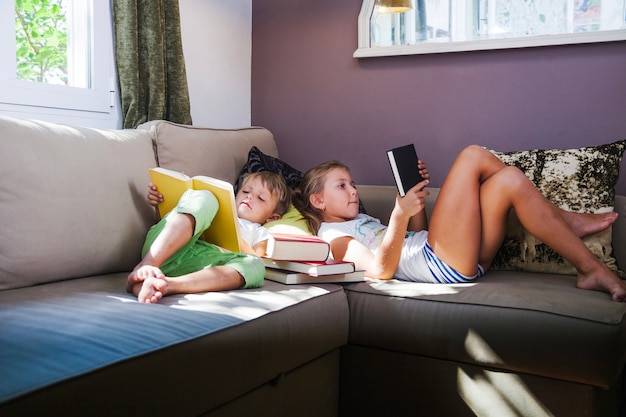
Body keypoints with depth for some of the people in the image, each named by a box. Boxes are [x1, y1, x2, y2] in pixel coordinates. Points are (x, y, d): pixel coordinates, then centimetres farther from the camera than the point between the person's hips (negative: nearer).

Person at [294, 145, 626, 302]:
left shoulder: (361, 222, 32)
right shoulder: (331, 234, 3)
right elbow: (382, 269, -13)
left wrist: (415, 192, 14)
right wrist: (400, 214, -23)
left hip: (462, 262, 9)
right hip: (441, 263, -9)